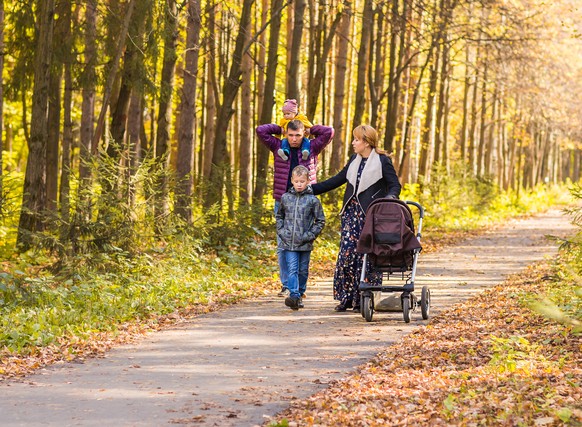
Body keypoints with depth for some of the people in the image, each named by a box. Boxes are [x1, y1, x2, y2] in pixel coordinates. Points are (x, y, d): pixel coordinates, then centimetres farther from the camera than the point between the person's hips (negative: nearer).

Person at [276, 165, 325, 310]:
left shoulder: (312, 200, -2)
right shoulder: (285, 198, 5)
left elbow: (320, 220, 3)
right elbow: (279, 216, 20)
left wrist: (310, 235, -6)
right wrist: (281, 231, 6)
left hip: (305, 244, 0)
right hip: (289, 243, 0)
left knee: (303, 270, 10)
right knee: (292, 269, -10)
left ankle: (300, 294, 25)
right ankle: (294, 296, -19)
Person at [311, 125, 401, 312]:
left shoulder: (382, 161, -6)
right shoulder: (355, 159, 12)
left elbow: (395, 186, -5)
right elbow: (338, 179, 21)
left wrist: (387, 200, -26)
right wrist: (312, 189, 20)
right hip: (351, 212, 5)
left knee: (367, 257, -4)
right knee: (347, 253, -2)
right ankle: (347, 297, 6)